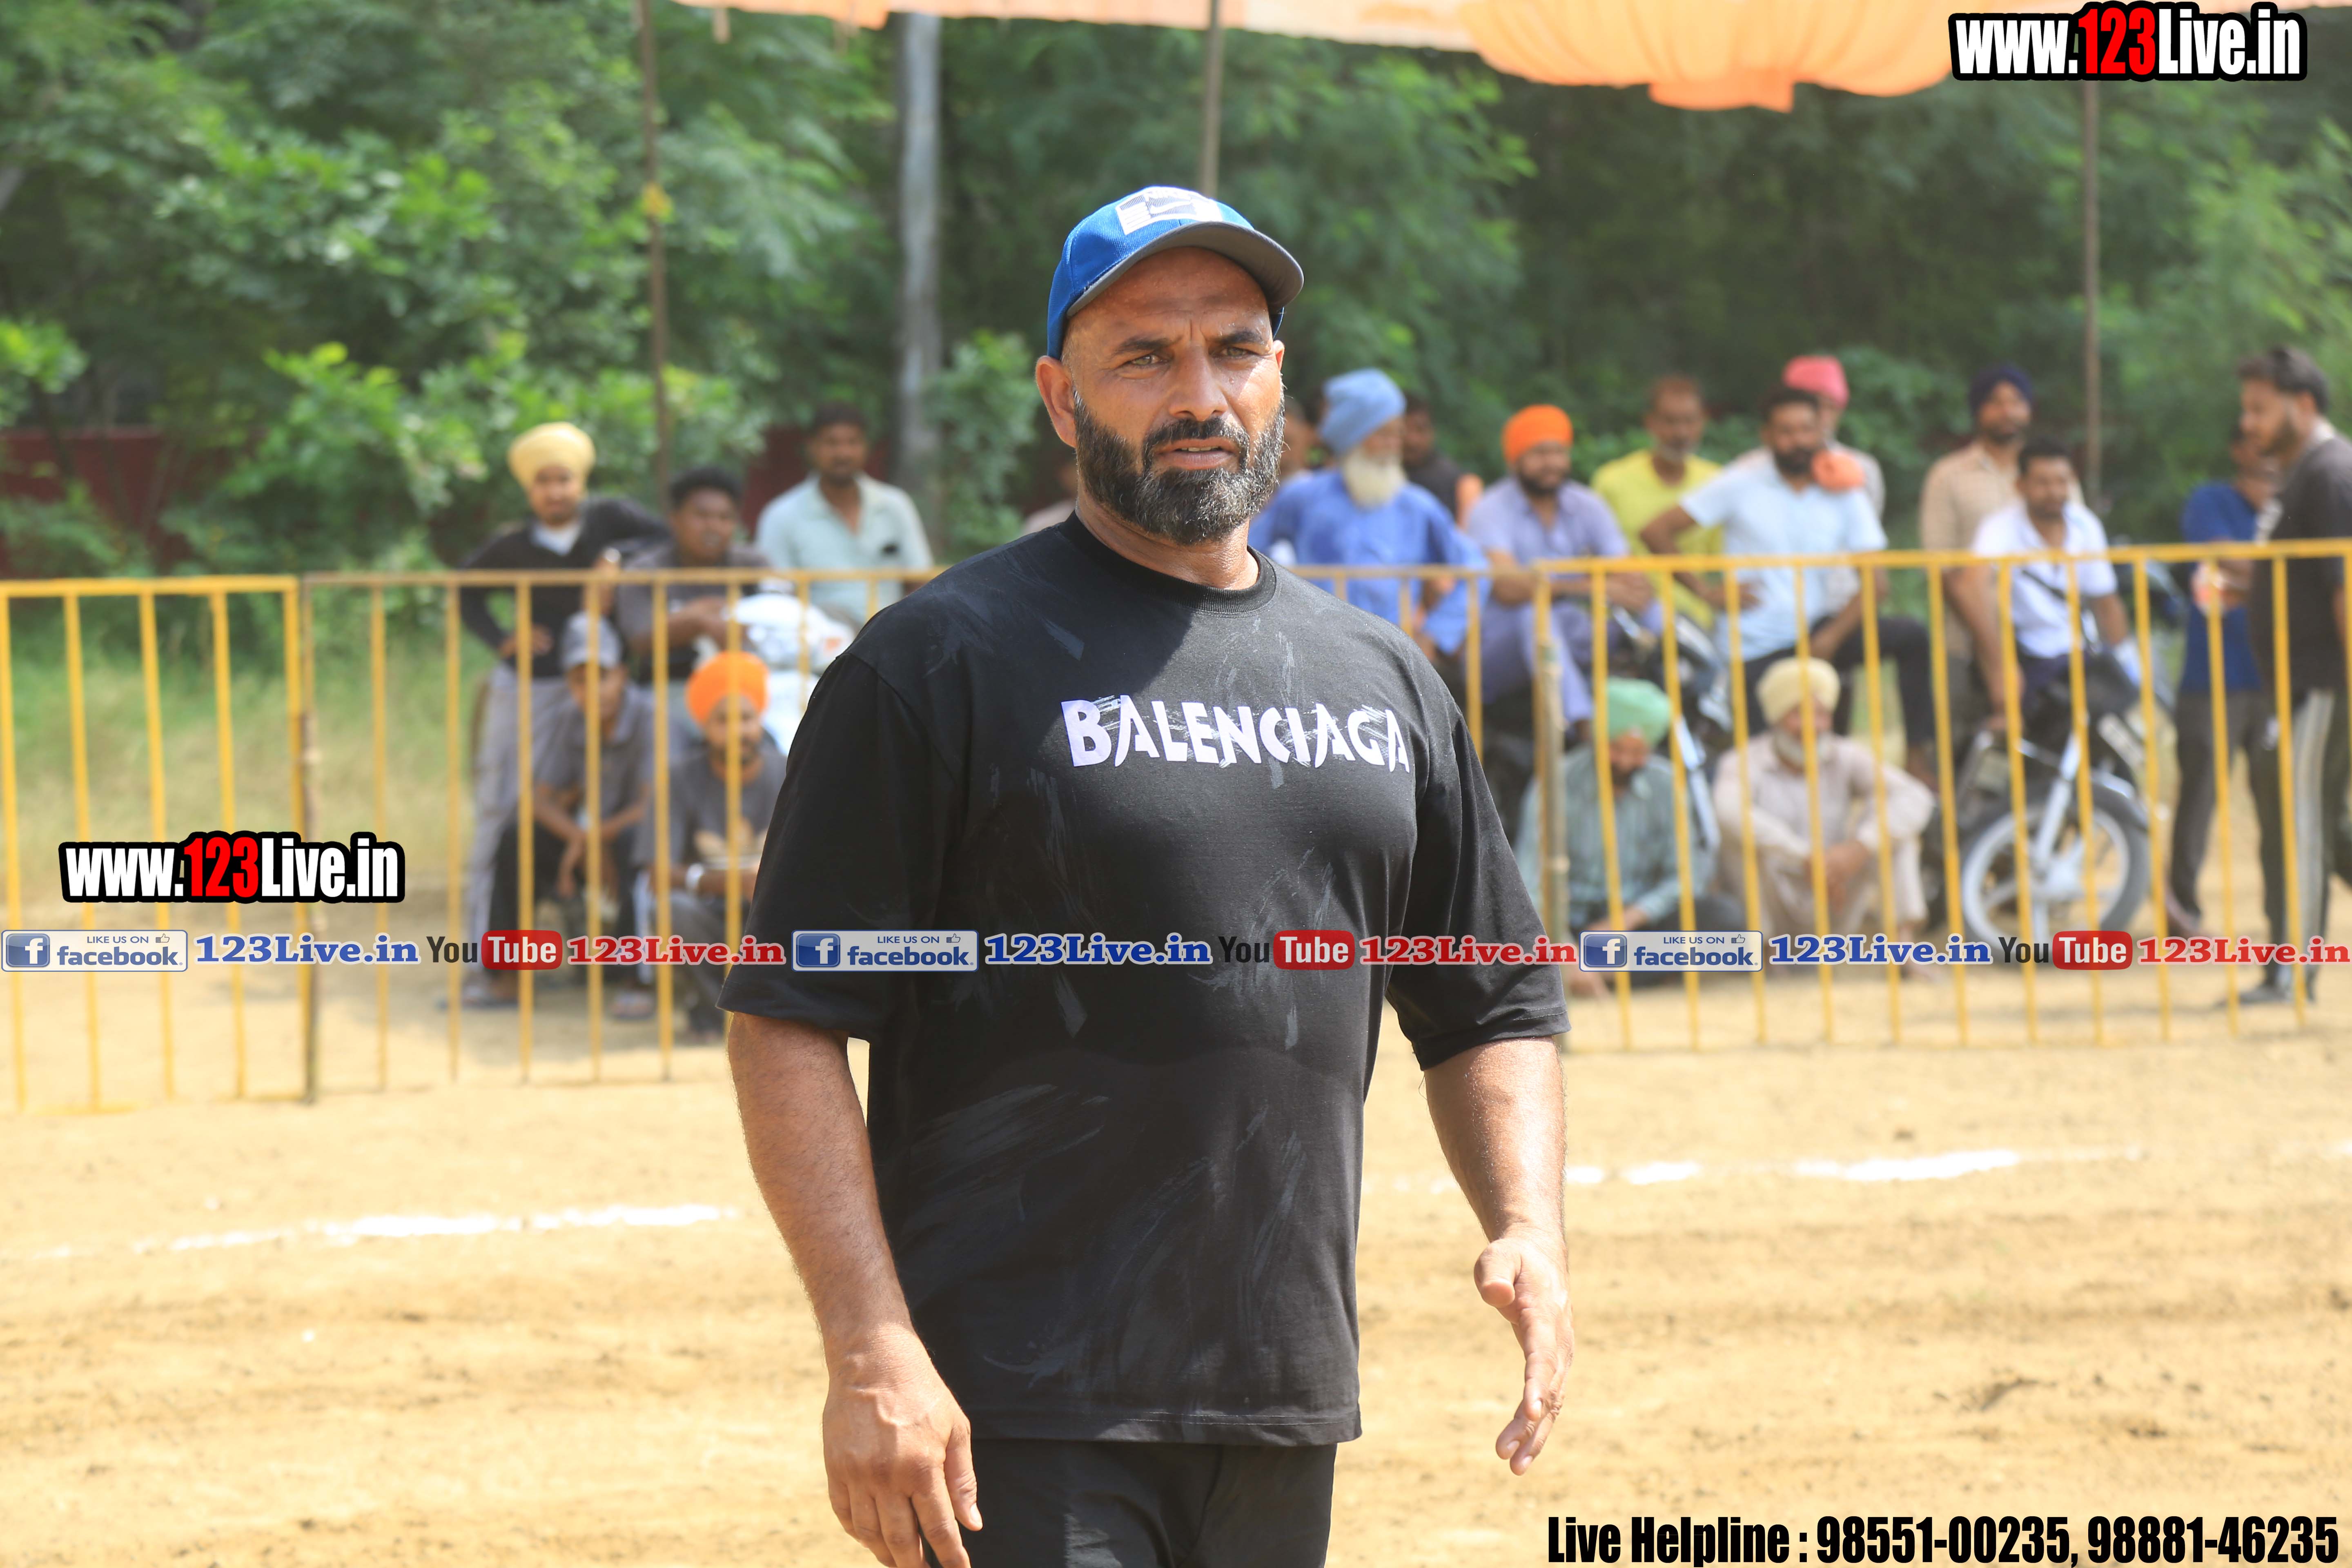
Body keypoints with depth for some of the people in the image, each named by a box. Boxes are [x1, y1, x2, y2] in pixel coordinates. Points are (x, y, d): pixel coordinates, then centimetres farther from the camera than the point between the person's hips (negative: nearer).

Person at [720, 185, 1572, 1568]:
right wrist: (871, 1352, -17)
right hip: (1021, 1423, -6)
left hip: (1283, 1424, 6)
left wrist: (1528, 1230, 3)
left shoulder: (1384, 679, 16)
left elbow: (1494, 1010, 23)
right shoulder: (939, 663, -3)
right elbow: (790, 1019, -8)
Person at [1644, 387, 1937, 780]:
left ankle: (1918, 761, -18)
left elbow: (1875, 582, -3)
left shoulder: (1843, 494, 3)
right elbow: (1656, 531, -3)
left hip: (1821, 628, 2)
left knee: (1911, 636, -21)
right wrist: (1705, 589, -9)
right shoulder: (1741, 486, -2)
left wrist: (1831, 638, -17)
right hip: (1759, 648, -2)